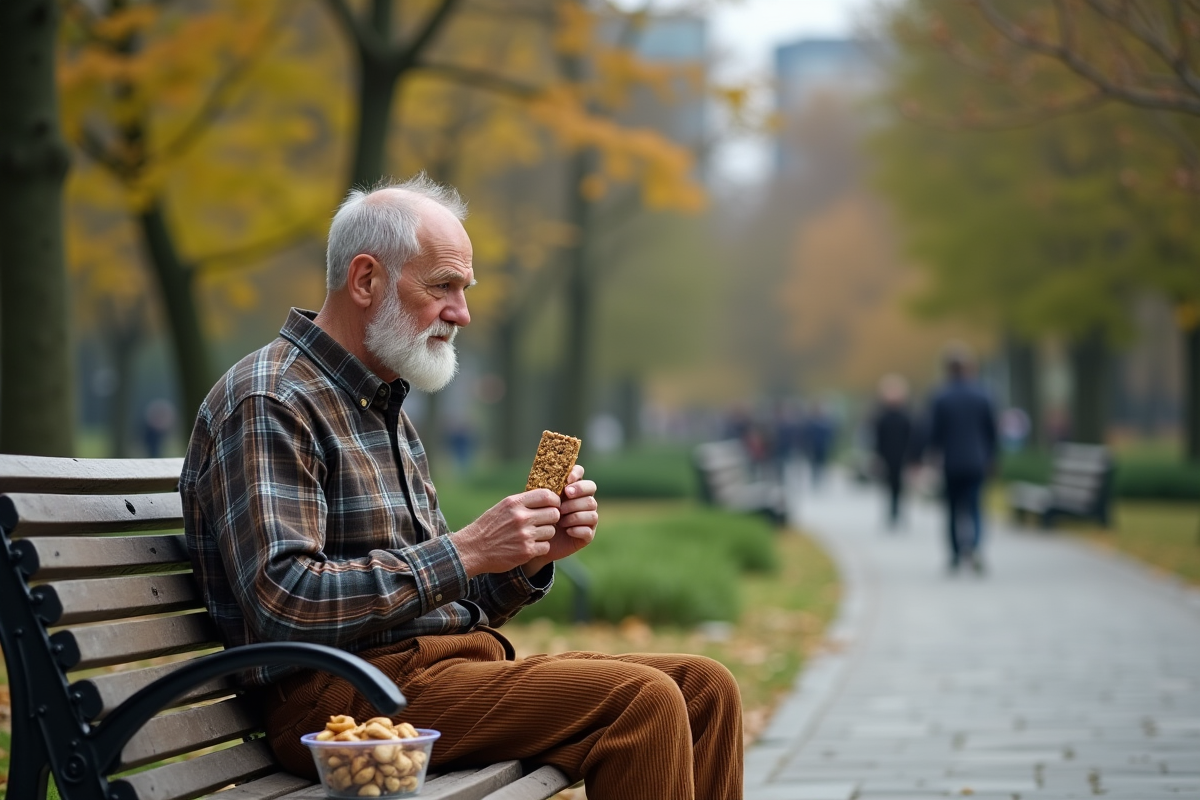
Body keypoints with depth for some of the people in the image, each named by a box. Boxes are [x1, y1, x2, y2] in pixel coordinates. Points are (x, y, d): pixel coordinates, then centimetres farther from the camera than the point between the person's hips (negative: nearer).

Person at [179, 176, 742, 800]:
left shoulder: (384, 409, 22)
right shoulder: (268, 402, -9)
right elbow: (285, 603, -22)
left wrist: (535, 553, 2)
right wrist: (464, 552, -19)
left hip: (439, 668, 9)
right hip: (342, 695, -9)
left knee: (703, 689, -2)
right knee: (641, 701, -22)